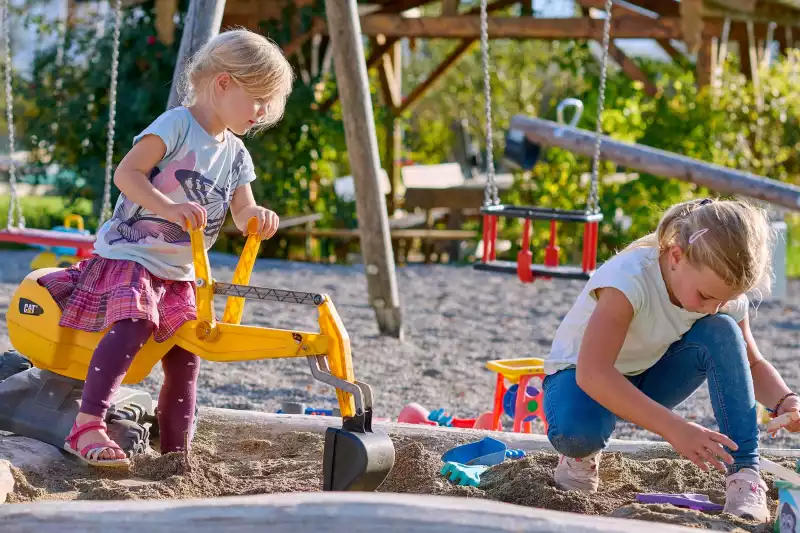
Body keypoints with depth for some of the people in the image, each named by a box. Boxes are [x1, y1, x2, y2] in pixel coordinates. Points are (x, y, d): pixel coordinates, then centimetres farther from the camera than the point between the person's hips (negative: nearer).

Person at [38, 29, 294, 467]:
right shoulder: (177, 125, -13)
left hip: (179, 271, 8)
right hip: (129, 254, -8)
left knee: (185, 355, 5)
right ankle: (87, 427, -36)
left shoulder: (235, 154, 11)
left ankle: (175, 452, 16)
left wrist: (259, 217, -18)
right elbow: (126, 173, -23)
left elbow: (241, 213, 7)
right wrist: (170, 208, -37)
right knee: (134, 324, -31)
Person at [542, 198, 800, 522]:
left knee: (722, 333, -23)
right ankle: (582, 455, -3)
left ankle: (744, 472, -19)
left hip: (650, 378, 5)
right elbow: (592, 373, -45)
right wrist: (674, 429, -50)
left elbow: (752, 365, -1)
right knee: (577, 431, -41)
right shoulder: (630, 277, -35)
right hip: (579, 375, -5)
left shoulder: (725, 292, -16)